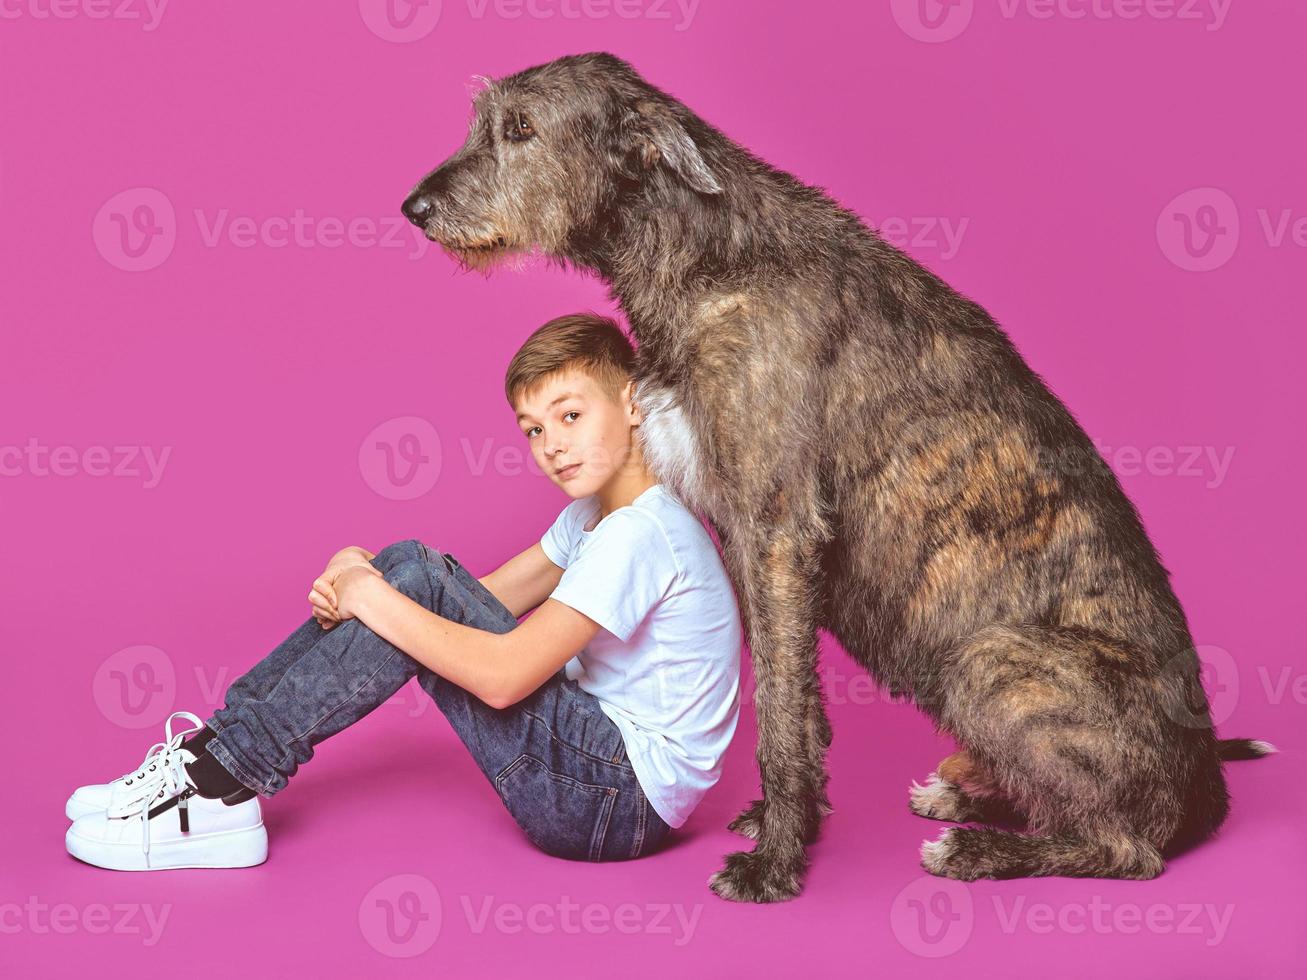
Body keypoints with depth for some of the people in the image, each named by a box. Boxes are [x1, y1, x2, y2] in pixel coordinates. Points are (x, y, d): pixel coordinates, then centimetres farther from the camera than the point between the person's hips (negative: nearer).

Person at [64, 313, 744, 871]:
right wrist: (359, 579, -8)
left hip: (627, 798, -10)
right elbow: (484, 601, 11)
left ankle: (222, 786, -15)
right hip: (597, 754, 10)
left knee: (420, 583, -18)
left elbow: (504, 676, -27)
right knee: (410, 570, 1)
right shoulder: (597, 515, 12)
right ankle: (219, 756, -3)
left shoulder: (639, 533, -21)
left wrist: (370, 596, -18)